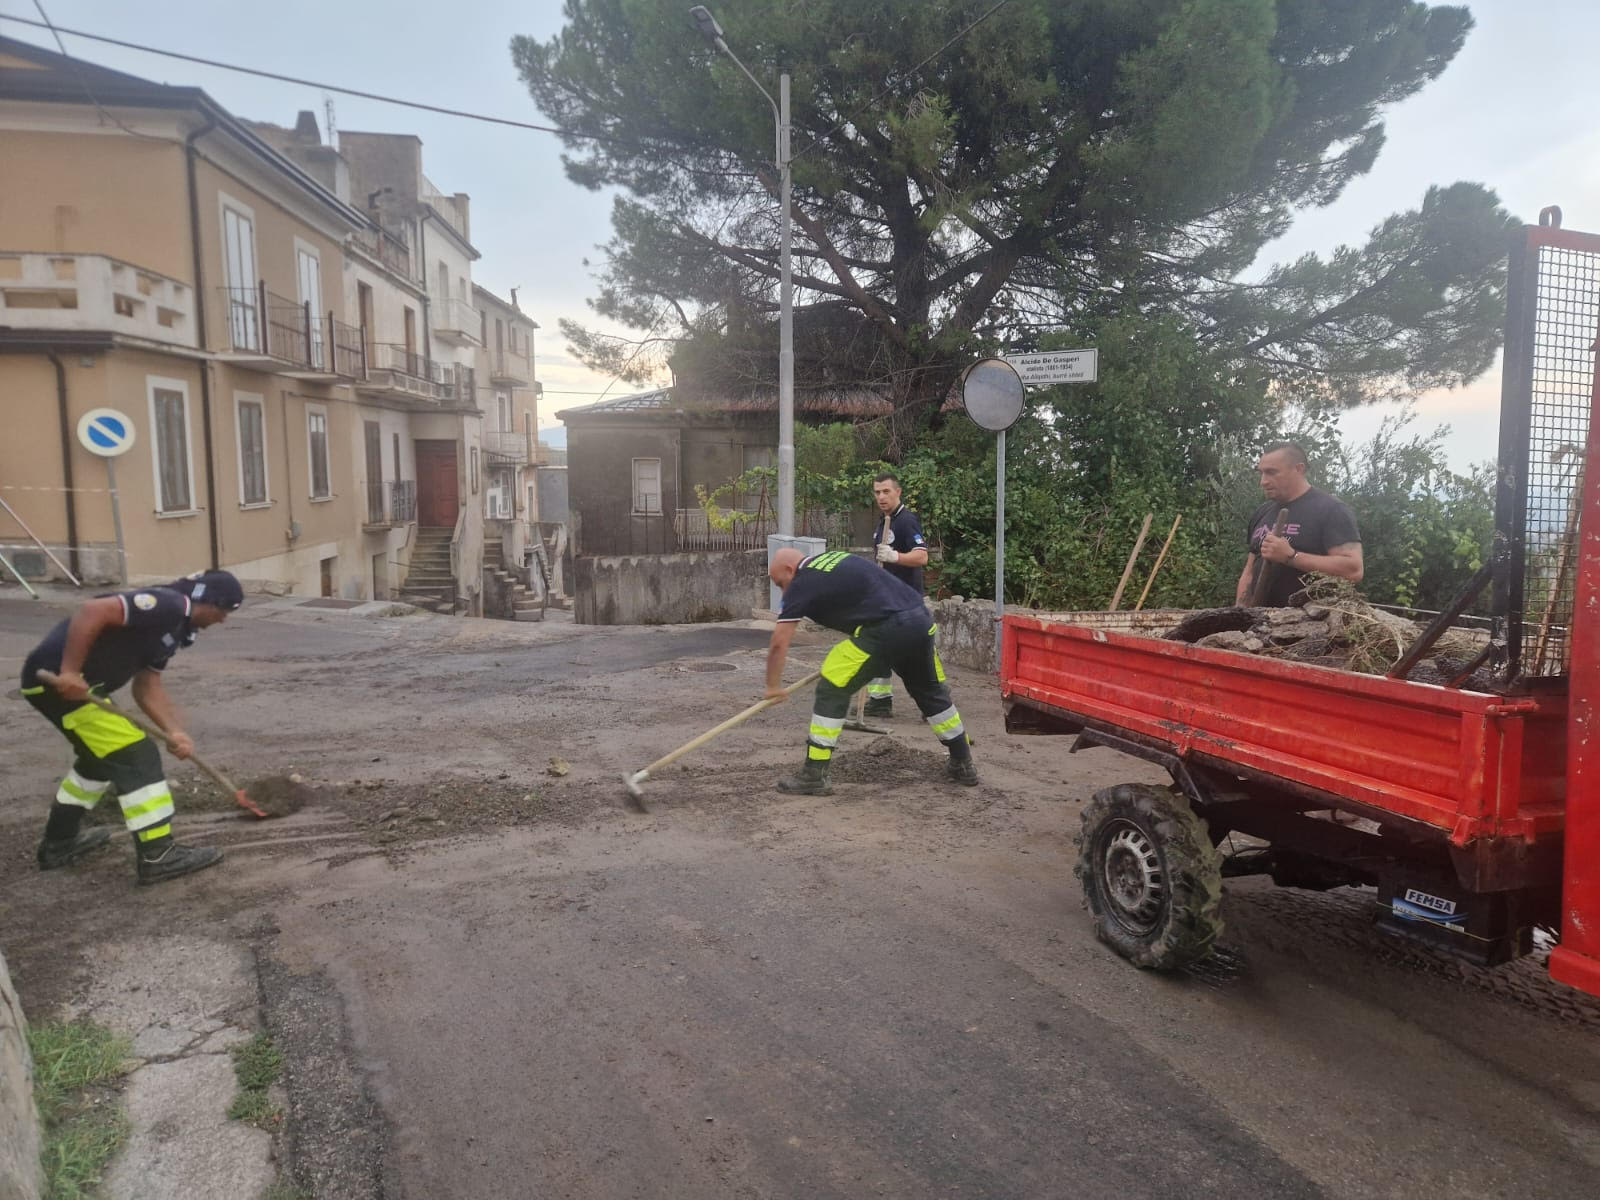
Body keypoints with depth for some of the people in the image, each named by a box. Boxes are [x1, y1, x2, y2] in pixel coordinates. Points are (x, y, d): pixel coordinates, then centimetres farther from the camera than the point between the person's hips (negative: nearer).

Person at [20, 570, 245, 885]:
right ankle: (157, 856, -4)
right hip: (55, 677, -11)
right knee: (136, 755, -8)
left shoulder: (174, 625, 17)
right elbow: (93, 611, -25)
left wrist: (175, 732, 3)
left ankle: (59, 841, 39)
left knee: (101, 756, 27)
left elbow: (148, 686, 15)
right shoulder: (169, 605, -15)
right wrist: (69, 672, -24)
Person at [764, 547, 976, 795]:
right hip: (921, 619, 8)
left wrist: (773, 686, 14)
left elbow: (779, 643, 2)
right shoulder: (835, 558, 24)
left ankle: (814, 775, 3)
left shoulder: (802, 584, 3)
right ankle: (963, 764, 38)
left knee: (831, 690, 1)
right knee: (931, 692, 25)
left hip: (885, 629, -8)